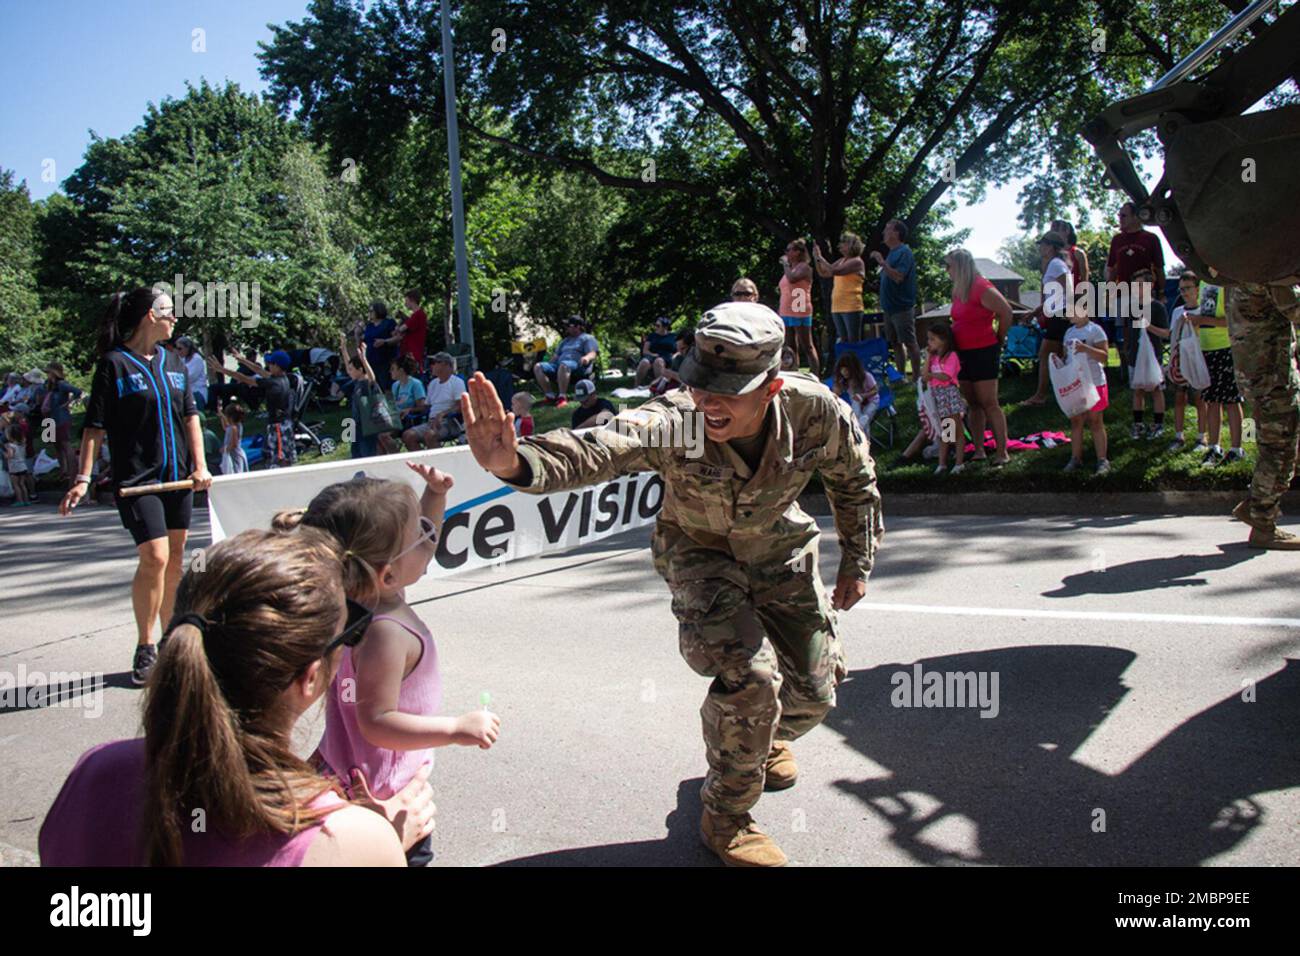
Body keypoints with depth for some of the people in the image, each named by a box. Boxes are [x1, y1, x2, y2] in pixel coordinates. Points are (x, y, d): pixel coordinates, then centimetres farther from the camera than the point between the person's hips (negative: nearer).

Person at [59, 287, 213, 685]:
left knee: (175, 558, 11)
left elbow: (190, 414, 14)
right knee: (154, 557, -14)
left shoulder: (172, 361, 12)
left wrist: (200, 465, 5)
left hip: (178, 476, 6)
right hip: (137, 479, -6)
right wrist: (83, 478, -14)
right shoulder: (114, 364, -6)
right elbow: (94, 426, -7)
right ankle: (145, 649, 1)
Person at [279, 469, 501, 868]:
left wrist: (435, 496, -1)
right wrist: (458, 729, -30)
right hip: (384, 789, -9)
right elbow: (376, 722, -31)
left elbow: (418, 550, 11)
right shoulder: (385, 634, -34)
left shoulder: (360, 592, -6)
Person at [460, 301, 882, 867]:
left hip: (779, 549, 4)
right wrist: (513, 463, -77)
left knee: (815, 688, 7)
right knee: (750, 675, -24)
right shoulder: (674, 422, -37)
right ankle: (726, 819, 3)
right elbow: (596, 450, -57)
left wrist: (857, 563, 1)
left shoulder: (814, 411, -27)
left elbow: (853, 480, -5)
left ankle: (766, 735, 46)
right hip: (699, 551, -3)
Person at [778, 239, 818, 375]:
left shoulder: (804, 267, -5)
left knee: (807, 347, -8)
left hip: (800, 313, -8)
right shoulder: (789, 269, 19)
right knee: (791, 348, 8)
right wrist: (780, 290, 11)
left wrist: (785, 263, -11)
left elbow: (792, 278, -25)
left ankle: (815, 376, -8)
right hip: (786, 313, 9)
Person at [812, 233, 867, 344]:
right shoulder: (841, 261, 15)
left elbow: (835, 271, -19)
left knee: (853, 342, -8)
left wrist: (820, 257, -12)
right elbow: (823, 273, 19)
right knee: (843, 341, 10)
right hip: (837, 308, 8)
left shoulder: (857, 261, -8)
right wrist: (816, 258, 7)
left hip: (851, 307, -8)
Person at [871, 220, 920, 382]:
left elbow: (898, 277, -24)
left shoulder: (904, 252, -13)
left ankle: (916, 377, 1)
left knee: (910, 343, -4)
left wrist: (882, 262, -23)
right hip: (890, 307, 10)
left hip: (902, 307, -10)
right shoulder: (892, 253, 16)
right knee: (896, 343, 13)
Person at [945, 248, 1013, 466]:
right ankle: (979, 451, 15)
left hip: (983, 352, -9)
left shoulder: (982, 289, -15)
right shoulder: (958, 291, 10)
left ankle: (1002, 453, -2)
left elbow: (1006, 312, -14)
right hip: (963, 352, 9)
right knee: (973, 404, 10)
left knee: (989, 403, -7)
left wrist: (999, 339, -3)